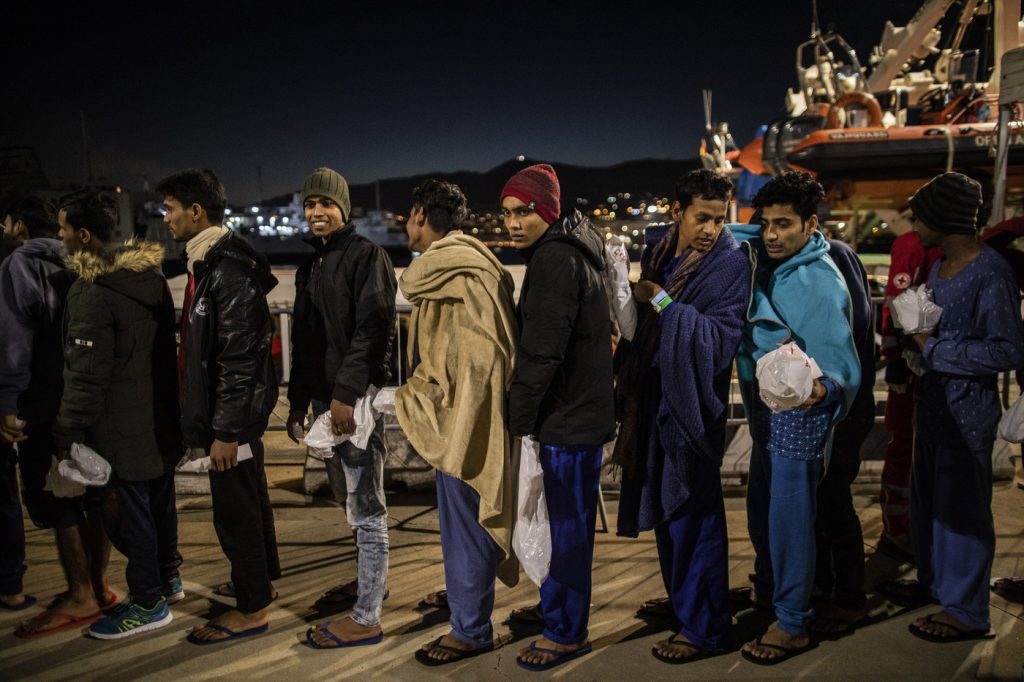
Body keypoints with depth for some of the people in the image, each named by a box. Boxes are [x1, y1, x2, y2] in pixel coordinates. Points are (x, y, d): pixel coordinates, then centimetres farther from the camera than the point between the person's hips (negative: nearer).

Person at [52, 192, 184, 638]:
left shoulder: (91, 292, -19)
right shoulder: (150, 275, 6)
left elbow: (87, 374, -20)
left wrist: (67, 433, -12)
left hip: (122, 429, -9)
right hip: (161, 418, 9)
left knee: (127, 510, 3)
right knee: (158, 501, 20)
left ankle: (148, 603, 13)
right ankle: (168, 578, 35)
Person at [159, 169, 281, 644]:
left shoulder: (227, 272, -21)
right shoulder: (209, 263, 11)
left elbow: (240, 359, -24)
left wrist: (225, 430, -22)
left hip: (234, 413, -10)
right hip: (235, 410, 10)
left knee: (235, 510, 1)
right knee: (249, 501, 22)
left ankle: (251, 610, 14)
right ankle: (262, 581, 38)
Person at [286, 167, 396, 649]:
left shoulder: (367, 256, -8)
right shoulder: (311, 267, 18)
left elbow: (374, 330, -17)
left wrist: (347, 392, -21)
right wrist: (298, 399, 17)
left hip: (357, 397, -9)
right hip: (325, 397, 9)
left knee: (365, 506, -4)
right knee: (348, 498, 19)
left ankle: (366, 619, 2)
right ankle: (371, 580, 36)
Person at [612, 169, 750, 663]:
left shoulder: (732, 264, -13)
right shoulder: (658, 252, 6)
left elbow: (724, 338, -22)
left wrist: (663, 302, -22)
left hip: (692, 404, -7)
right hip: (653, 396, 7)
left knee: (693, 515, 1)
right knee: (665, 507, 18)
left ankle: (704, 627, 15)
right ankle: (680, 599, 37)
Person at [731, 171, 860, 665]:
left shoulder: (823, 285, -23)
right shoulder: (768, 259, -3)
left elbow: (842, 366, -25)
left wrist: (823, 389, -46)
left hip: (800, 414, -8)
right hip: (764, 407, 8)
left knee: (789, 516, 1)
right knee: (760, 508, 22)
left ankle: (792, 625, 17)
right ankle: (766, 587, 44)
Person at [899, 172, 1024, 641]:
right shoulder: (940, 266, 9)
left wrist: (933, 349, -19)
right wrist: (911, 334, 1)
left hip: (966, 409, -9)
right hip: (932, 403, 9)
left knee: (962, 508, 2)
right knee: (927, 499, 19)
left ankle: (965, 610, 17)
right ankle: (933, 582, 37)